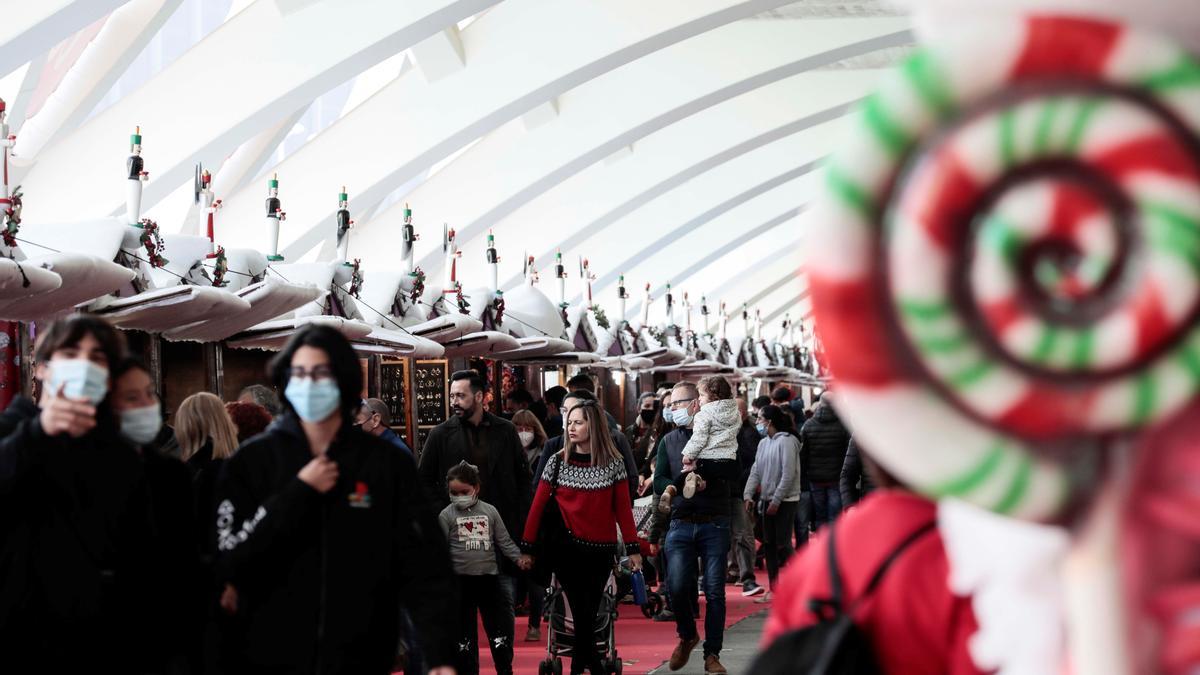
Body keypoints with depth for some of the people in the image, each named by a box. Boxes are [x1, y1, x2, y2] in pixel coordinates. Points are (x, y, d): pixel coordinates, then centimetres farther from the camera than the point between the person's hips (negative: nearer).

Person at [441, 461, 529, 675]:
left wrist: (518, 558, -3)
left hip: (489, 577, 1)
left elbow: (504, 541, 7)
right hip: (460, 580, -1)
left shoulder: (489, 511, 3)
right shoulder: (446, 515, -2)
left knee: (500, 625, 5)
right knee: (463, 630, 6)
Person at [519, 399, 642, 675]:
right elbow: (538, 506, 0)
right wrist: (527, 548, -2)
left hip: (600, 550, 1)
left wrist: (632, 549, -2)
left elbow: (623, 508, 1)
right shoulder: (558, 462, -1)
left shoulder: (613, 463, 0)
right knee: (582, 612, -4)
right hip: (567, 547, -1)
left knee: (590, 610, 7)